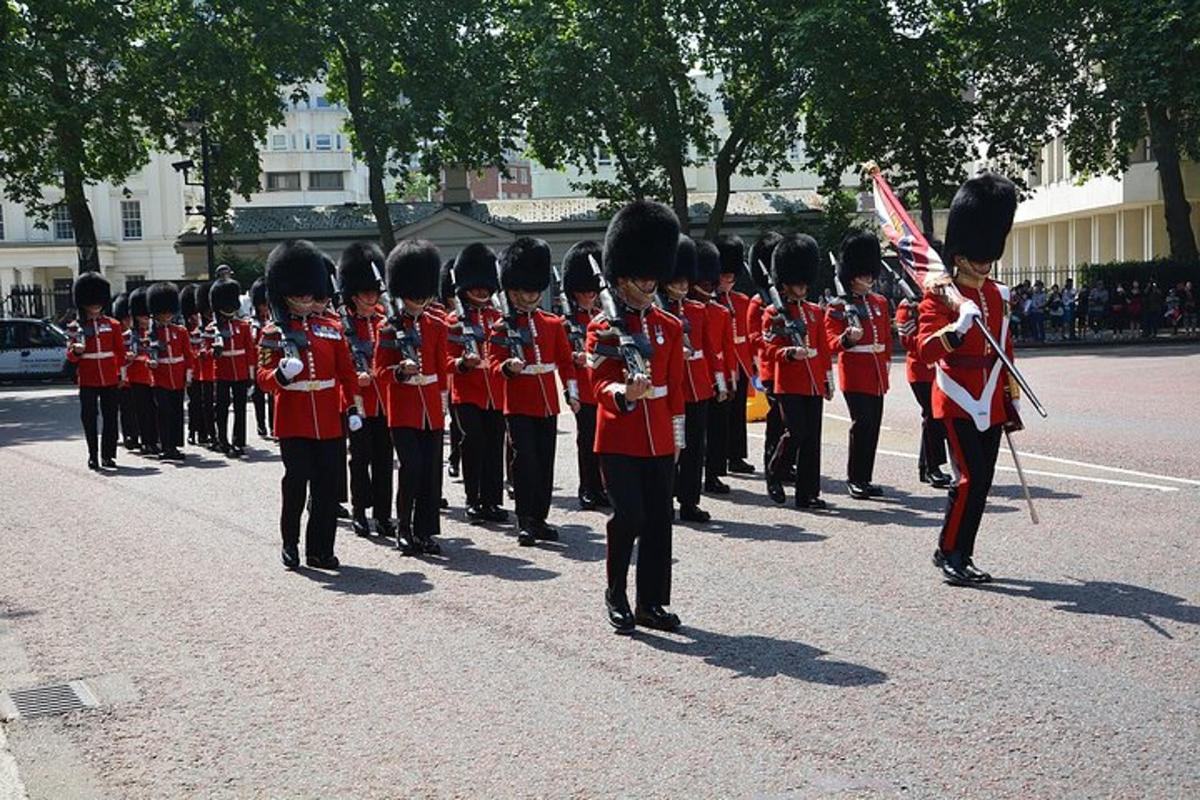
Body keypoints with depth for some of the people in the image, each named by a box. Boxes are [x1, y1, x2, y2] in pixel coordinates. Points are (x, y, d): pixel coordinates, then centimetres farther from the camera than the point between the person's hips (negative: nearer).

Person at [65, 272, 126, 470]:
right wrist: (76, 350, -19)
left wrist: (122, 373, 6)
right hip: (88, 380, -1)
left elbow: (120, 350, 10)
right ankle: (93, 456, 10)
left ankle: (108, 455, 9)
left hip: (110, 379, 1)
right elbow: (70, 357, 3)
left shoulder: (112, 325, 6)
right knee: (89, 418, 2)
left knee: (110, 417, 2)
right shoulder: (76, 327, 2)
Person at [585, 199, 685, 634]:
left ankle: (652, 603, 16)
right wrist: (624, 393, -34)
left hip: (658, 440, 4)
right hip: (619, 439, -4)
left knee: (659, 520, 6)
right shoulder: (602, 328, -4)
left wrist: (676, 438, 12)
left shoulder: (670, 327, 9)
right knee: (629, 516, -10)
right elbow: (601, 385, -12)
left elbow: (675, 387, 13)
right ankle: (615, 595, 10)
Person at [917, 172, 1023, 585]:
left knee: (982, 481, 7)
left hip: (991, 404, 7)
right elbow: (927, 350, -18)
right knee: (971, 477, -13)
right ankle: (948, 551, 0)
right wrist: (961, 323, -32)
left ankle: (961, 555, 17)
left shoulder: (1000, 295, 12)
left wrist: (1013, 402, 19)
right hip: (959, 400, -7)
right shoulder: (940, 294, -7)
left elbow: (1006, 353, 19)